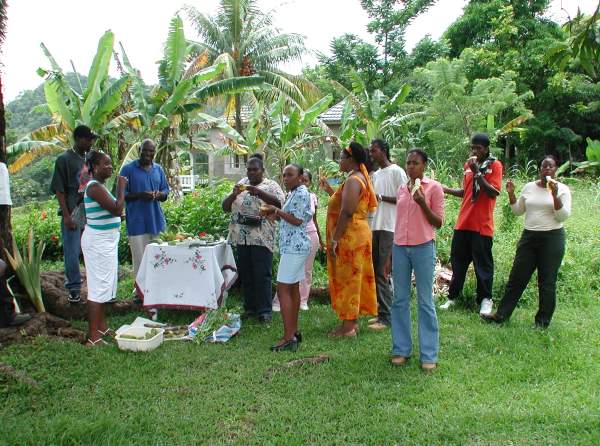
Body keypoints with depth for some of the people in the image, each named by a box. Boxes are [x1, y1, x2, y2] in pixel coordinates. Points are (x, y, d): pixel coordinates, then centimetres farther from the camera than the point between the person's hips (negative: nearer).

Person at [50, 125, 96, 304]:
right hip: (73, 215, -5)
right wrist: (67, 216, -14)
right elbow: (59, 189, -8)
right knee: (72, 252, 1)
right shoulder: (64, 159, -5)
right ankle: (74, 288, 14)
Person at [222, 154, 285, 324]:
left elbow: (280, 203, -15)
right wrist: (234, 194, -7)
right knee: (245, 274, 10)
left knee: (262, 275, -4)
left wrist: (258, 192, -24)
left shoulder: (271, 185, 4)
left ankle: (264, 311, 5)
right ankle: (249, 308, 22)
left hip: (262, 238, -5)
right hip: (241, 237, 5)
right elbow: (225, 207, 13)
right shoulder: (241, 184, 16)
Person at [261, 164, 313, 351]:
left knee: (283, 289, -11)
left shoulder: (301, 193, -12)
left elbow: (297, 220, -19)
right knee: (293, 288, 13)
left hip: (294, 247, -11)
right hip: (293, 246, 11)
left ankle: (288, 338, -11)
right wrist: (275, 214, 9)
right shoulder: (294, 193, 18)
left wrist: (277, 210, -13)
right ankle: (294, 331, 21)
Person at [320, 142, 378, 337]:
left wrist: (335, 239, -23)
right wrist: (330, 191, 19)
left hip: (349, 236, -10)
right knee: (352, 278, 14)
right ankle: (353, 321, 22)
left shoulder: (353, 180, -16)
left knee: (346, 278, -4)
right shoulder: (360, 178, 17)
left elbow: (347, 212, -24)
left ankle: (348, 326, 3)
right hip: (358, 233, 10)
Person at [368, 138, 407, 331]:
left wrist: (381, 197, -15)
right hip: (374, 227, 8)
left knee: (382, 272, -9)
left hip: (389, 228, -8)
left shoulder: (396, 171, -5)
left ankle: (387, 317, -2)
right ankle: (381, 312, 18)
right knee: (375, 271, 9)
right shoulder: (374, 175, 19)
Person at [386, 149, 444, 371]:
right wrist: (390, 256, 17)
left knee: (425, 302, 0)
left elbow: (438, 223, -2)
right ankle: (401, 350, 18)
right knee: (400, 300, 7)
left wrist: (422, 203, -18)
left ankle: (429, 355, 9)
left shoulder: (434, 188, -1)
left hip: (423, 248, -5)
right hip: (400, 248, 5)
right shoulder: (401, 190, 13)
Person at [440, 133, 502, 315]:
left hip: (482, 225, -6)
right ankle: (452, 297, 20)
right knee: (457, 261, 11)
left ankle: (485, 300, 15)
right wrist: (446, 190, 4)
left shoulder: (494, 165, -4)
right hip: (463, 223, 6)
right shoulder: (468, 165, 13)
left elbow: (494, 192, -16)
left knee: (482, 264, 2)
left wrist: (477, 172, -20)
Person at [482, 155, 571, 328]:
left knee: (547, 281, 3)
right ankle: (501, 314, 11)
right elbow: (518, 211, 13)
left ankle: (543, 321, 15)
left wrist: (555, 195, -21)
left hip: (552, 238, -3)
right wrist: (511, 193, -1)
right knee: (517, 277, 5)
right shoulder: (529, 187, 8)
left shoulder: (562, 189, -2)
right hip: (529, 236, 4)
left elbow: (563, 216, -10)